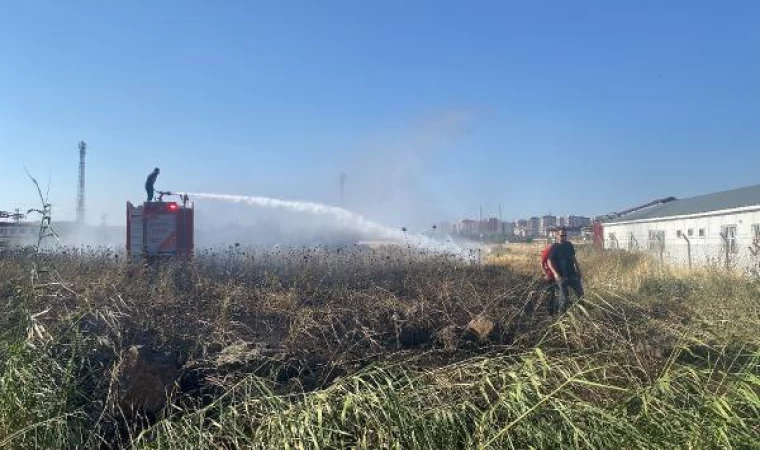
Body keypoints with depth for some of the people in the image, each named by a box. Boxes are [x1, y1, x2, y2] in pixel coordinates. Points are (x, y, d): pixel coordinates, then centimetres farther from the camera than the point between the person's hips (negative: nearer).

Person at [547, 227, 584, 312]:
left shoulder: (569, 245, 9)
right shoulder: (554, 248, -6)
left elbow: (574, 258, 19)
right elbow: (550, 261, -12)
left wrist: (578, 270, 16)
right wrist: (555, 273, -25)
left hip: (572, 274, 5)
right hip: (562, 276, -5)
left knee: (580, 292, 11)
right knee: (564, 297, -2)